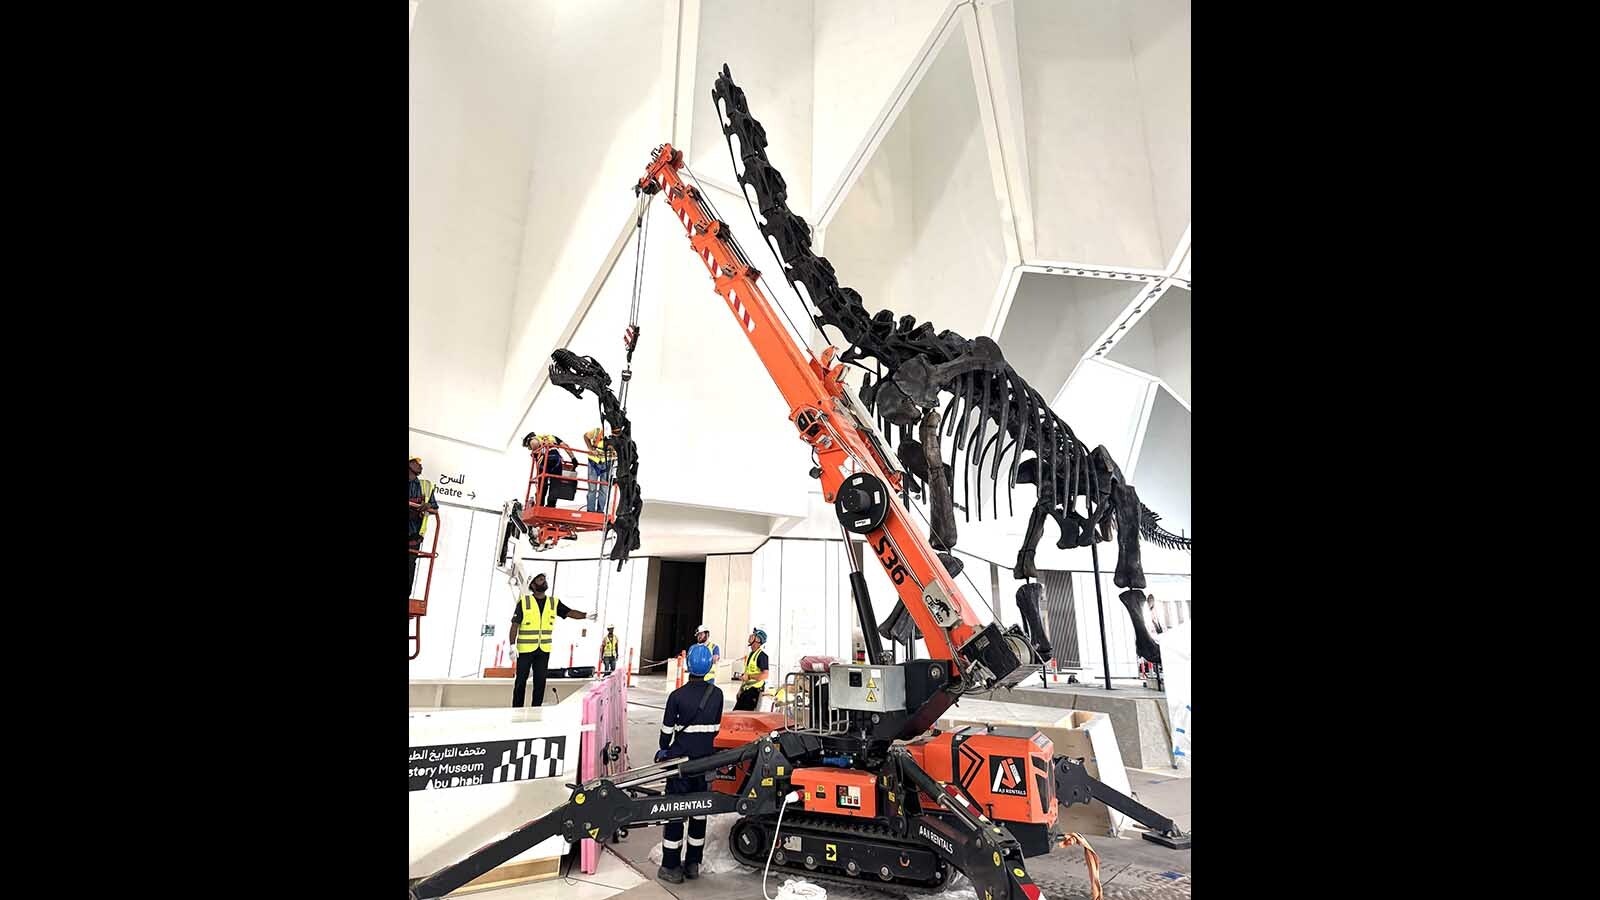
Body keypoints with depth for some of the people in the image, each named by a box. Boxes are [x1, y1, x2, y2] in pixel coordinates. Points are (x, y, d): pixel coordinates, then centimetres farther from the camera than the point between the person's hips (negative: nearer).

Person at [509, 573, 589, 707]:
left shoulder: (554, 603, 5)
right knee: (521, 680, 4)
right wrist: (512, 645, -10)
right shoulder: (524, 601, -5)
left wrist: (586, 615, -22)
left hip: (544, 650, 3)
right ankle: (517, 709, 16)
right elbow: (515, 624, -4)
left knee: (540, 681, 7)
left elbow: (570, 612, -5)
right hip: (525, 649, -3)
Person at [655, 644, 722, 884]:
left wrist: (664, 750, 12)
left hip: (681, 759, -3)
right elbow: (716, 727, 5)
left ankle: (670, 868, 13)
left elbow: (667, 729, -7)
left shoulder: (677, 696, -15)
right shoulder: (717, 694, -5)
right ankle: (693, 864, 26)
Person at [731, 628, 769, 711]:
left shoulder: (761, 655, -13)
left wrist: (749, 677, -25)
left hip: (754, 690, -9)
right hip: (746, 690, 9)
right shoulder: (750, 654, 17)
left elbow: (765, 675, -22)